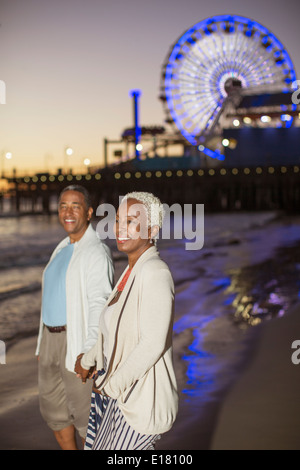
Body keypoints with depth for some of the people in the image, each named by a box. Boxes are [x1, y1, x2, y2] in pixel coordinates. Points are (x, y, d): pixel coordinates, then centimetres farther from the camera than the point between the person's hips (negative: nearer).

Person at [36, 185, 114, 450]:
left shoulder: (96, 252, -15)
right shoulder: (63, 249, 12)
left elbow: (100, 305, -22)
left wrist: (89, 352, -30)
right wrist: (45, 344, 18)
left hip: (78, 341, -9)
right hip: (51, 338, 9)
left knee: (83, 410, 3)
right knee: (52, 408, 17)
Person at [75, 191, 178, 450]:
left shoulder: (155, 272, -21)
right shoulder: (133, 270, 7)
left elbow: (152, 343, -25)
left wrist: (112, 385, -17)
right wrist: (89, 359, 29)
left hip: (140, 399, -9)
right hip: (114, 392, 9)